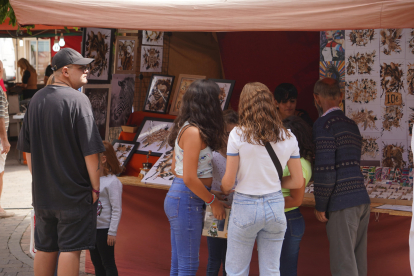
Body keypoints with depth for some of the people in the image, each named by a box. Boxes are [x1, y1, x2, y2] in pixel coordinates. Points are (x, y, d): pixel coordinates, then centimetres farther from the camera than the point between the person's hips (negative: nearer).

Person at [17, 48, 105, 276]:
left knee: (44, 248, 15)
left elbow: (27, 148, 13)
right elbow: (90, 151, -17)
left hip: (42, 193, 7)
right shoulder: (77, 100, -15)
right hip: (75, 192, -7)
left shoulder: (36, 100, 7)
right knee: (70, 249, -1)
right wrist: (95, 187, -8)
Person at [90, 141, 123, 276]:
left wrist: (112, 232, -16)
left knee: (108, 264, 1)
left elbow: (117, 209, -16)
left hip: (104, 229, -8)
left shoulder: (112, 182, -16)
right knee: (96, 263, 16)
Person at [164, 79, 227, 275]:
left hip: (177, 195, 9)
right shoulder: (194, 132, -17)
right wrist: (213, 202, -9)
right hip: (187, 200, -9)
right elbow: (190, 178, -20)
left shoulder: (184, 127, 11)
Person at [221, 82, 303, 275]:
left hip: (245, 206, -3)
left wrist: (222, 192, 13)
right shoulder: (288, 137, 0)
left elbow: (228, 181, -8)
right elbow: (298, 181, 4)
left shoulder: (238, 134, -10)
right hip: (275, 206, 3)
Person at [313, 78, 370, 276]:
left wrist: (320, 206, -7)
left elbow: (325, 169, -16)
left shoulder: (324, 124, -9)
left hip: (342, 204, -8)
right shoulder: (351, 125, 16)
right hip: (361, 200, 8)